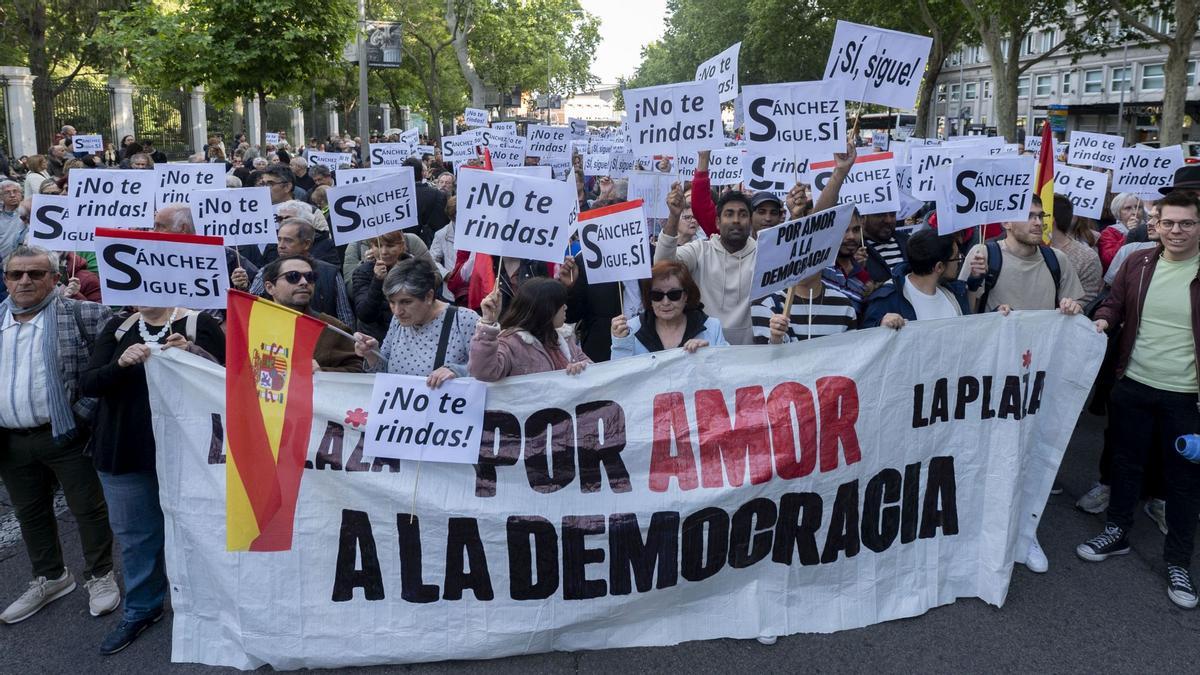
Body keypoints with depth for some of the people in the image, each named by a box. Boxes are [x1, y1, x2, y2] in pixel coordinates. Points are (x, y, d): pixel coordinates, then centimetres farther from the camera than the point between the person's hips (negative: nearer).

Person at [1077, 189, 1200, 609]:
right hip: (1134, 386, 3)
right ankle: (1117, 532, 37)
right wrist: (1102, 321, -10)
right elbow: (1114, 304, 12)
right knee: (1126, 462, 18)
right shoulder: (1137, 263, 0)